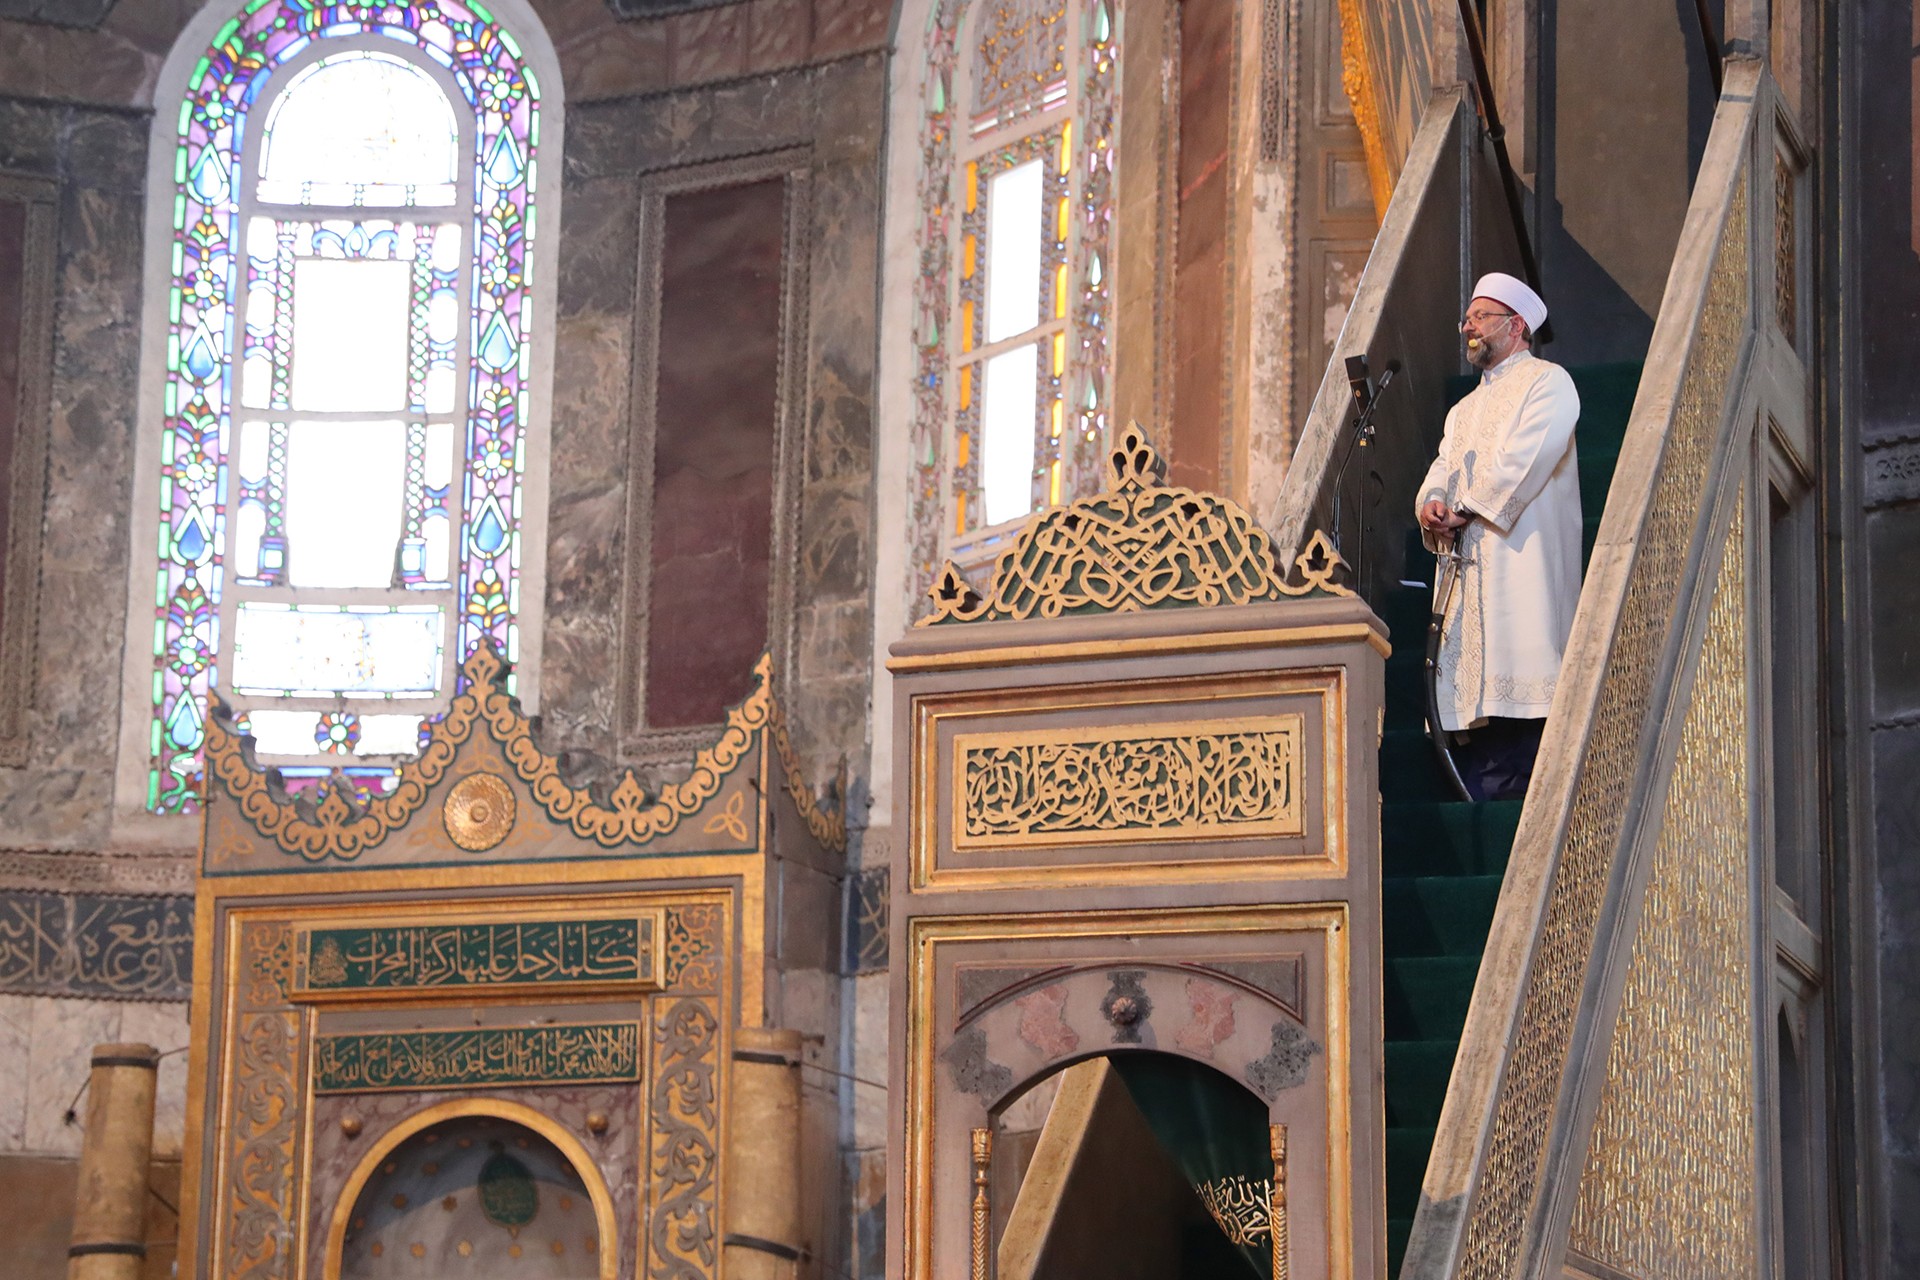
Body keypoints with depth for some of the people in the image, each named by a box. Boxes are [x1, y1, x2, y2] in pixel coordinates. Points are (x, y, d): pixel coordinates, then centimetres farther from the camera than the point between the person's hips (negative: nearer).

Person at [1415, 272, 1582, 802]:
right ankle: (1480, 799, -5)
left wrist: (1465, 510, -10)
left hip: (1522, 556, -7)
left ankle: (1509, 794, -19)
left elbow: (1522, 460, -10)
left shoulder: (1547, 382, 4)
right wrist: (1432, 505, -7)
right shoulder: (1463, 411, 29)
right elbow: (1441, 474, 17)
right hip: (1466, 569, 7)